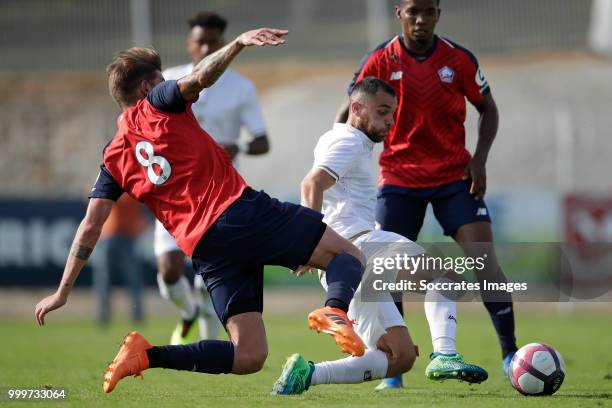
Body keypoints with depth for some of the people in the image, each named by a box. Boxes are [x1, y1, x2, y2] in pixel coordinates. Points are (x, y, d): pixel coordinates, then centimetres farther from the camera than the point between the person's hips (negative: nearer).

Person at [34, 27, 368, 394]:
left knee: (249, 356, 6)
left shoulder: (115, 157, 20)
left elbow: (90, 227, 16)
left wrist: (63, 292, 19)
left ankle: (147, 356, -11)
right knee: (348, 255, 1)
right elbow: (199, 78, -12)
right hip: (241, 210, -4)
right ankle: (335, 312, -33)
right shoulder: (158, 104, 11)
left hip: (205, 250, 4)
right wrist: (240, 43, -15)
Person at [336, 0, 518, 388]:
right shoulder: (380, 61, -7)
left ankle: (511, 355, -5)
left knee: (484, 258, -12)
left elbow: (488, 109, 8)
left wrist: (480, 160, -6)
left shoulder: (459, 59, -4)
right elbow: (350, 113, -1)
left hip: (455, 177, 0)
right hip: (399, 178, 0)